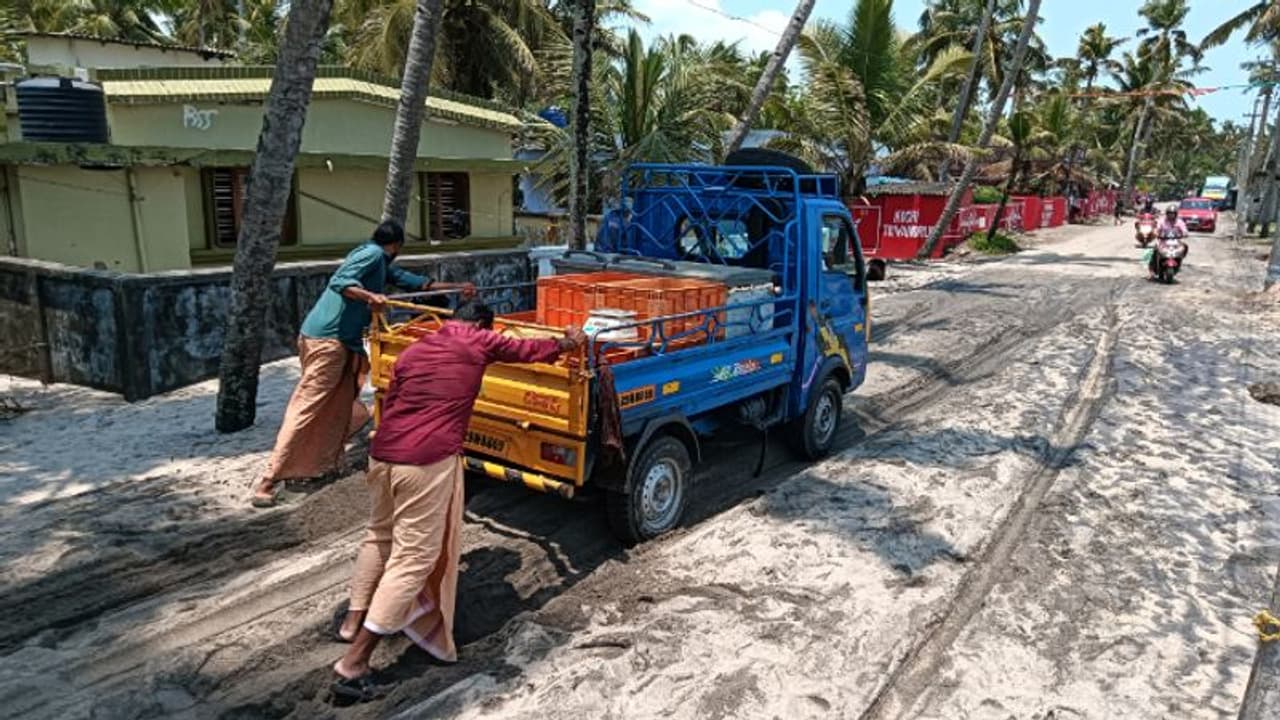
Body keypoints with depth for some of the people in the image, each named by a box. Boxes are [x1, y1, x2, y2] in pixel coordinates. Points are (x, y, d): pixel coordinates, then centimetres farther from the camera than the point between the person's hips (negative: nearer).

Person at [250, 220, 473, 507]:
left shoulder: (382, 265, 20)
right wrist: (370, 296, -37)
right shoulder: (372, 253, -7)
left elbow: (413, 281, 27)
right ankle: (268, 481, -10)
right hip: (326, 340, -10)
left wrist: (456, 287, 28)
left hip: (341, 341, 10)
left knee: (337, 408, 18)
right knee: (305, 409, -11)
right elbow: (340, 282, -21)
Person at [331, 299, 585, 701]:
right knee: (414, 557, 0)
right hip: (428, 462, -7)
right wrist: (568, 343, 38)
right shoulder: (479, 343, 6)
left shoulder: (413, 350, 19)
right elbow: (528, 351, 19)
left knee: (380, 536, 28)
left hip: (383, 454, 7)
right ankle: (353, 665, 0)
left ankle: (352, 621, 39)